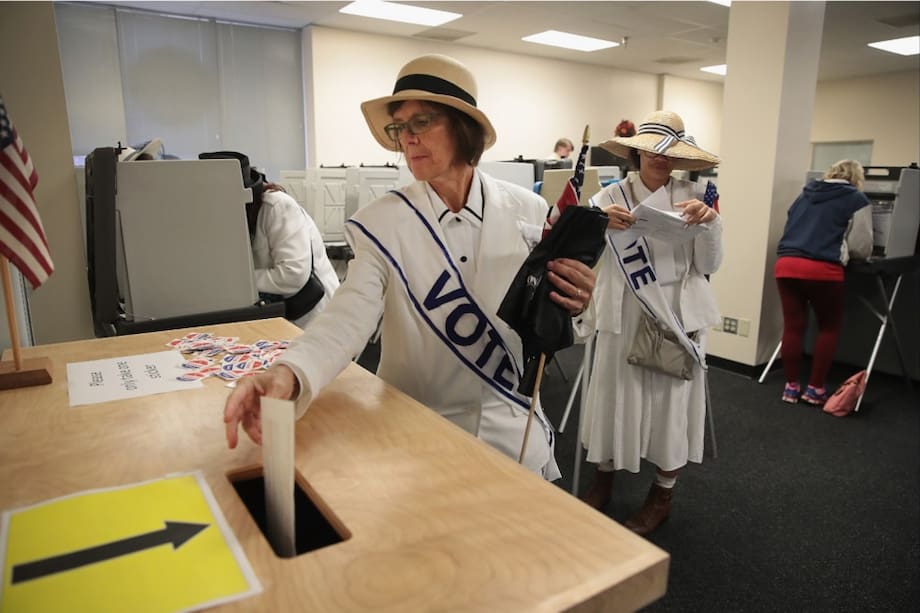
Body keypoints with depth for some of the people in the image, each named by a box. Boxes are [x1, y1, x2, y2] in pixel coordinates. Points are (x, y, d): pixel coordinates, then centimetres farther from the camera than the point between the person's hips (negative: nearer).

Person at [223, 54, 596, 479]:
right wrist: (289, 372, -43)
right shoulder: (382, 222, -11)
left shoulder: (527, 211, -5)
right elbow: (349, 315, -25)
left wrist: (571, 307, -19)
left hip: (515, 431, 2)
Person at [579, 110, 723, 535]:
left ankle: (662, 495, 29)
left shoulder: (691, 197, 1)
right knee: (615, 396, 8)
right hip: (624, 316, 0)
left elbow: (709, 265, -1)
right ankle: (603, 481, 31)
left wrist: (710, 222, -18)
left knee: (671, 401, 9)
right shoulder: (611, 197, 0)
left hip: (678, 316, 1)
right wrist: (600, 225, -28)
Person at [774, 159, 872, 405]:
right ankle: (815, 388, 17)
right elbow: (862, 247, 8)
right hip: (822, 269, -4)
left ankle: (791, 386, 16)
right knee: (829, 327, 13)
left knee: (792, 326, 9)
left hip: (786, 264, 4)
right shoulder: (857, 199, 8)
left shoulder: (805, 194, 21)